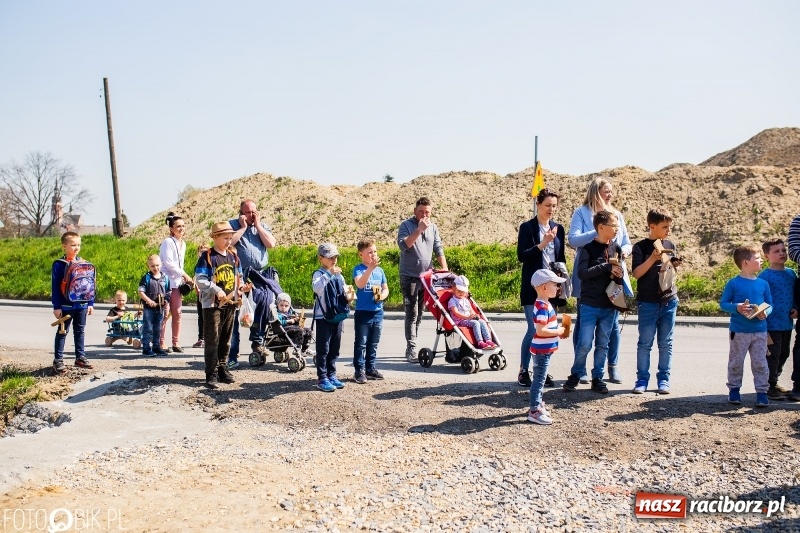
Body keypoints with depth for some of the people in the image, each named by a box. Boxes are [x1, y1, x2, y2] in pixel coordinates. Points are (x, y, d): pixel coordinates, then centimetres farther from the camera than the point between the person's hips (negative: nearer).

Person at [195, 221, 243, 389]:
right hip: (212, 305, -6)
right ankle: (211, 374, 1)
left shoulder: (233, 256, 10)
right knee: (212, 340, -3)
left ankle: (223, 369, 24)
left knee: (226, 340, 13)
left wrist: (240, 288, 0)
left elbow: (238, 277, 19)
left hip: (230, 304, 6)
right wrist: (216, 290, -22)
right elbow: (201, 280, -13)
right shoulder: (207, 257, -8)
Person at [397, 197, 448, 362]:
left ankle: (410, 348, 18)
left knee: (419, 313, 10)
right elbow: (403, 245, -18)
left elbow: (438, 249, 9)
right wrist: (419, 230, -23)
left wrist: (445, 269, -1)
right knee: (412, 313, -9)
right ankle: (411, 349, -9)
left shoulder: (433, 228, 10)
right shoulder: (406, 225, -4)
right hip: (409, 276, -5)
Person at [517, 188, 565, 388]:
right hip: (533, 287, -5)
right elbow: (521, 256, -10)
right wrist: (542, 244, -19)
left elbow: (561, 258, 16)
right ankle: (523, 371, 3)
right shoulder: (527, 227, -2)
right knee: (534, 330, -8)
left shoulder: (558, 228, 12)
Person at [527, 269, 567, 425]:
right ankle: (534, 411, 4)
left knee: (539, 378, 19)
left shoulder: (545, 304, 9)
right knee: (539, 379, -3)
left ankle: (537, 405, 32)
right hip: (542, 349, -10)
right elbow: (541, 331, -29)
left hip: (545, 349, 10)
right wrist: (558, 332, -18)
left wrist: (558, 331, 6)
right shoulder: (542, 307, -23)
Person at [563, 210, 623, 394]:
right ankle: (575, 375, 14)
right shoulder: (589, 248, -6)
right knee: (585, 344, -5)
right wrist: (607, 267, -19)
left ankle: (597, 378, 20)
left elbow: (620, 272, 18)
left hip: (610, 305, 4)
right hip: (589, 305, -4)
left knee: (602, 345, 9)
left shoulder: (616, 248, 8)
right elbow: (582, 273, -17)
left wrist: (619, 275, -5)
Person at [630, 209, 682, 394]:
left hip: (669, 301, 4)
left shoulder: (670, 245, 9)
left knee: (666, 343, 7)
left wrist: (675, 265, -3)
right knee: (645, 342, 1)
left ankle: (664, 379, 14)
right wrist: (653, 258, -21)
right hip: (648, 302, -4)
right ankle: (642, 379, 8)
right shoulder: (641, 247, -5)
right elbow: (637, 273, -11)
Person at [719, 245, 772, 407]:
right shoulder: (733, 283, -6)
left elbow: (769, 304, 10)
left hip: (760, 331, 2)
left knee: (760, 363, 5)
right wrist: (736, 307, -20)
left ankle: (762, 391, 13)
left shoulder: (763, 284, 4)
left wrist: (766, 312, -11)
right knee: (736, 363, 8)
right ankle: (734, 389, 22)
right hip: (739, 331, -2)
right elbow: (723, 303, -2)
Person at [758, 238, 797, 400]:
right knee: (772, 355, -2)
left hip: (787, 324, 7)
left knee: (783, 354, 15)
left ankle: (773, 381, 30)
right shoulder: (765, 276, -12)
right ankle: (770, 387, 8)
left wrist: (795, 308, 0)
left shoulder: (791, 273, 8)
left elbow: (795, 294, 19)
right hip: (772, 325, -7)